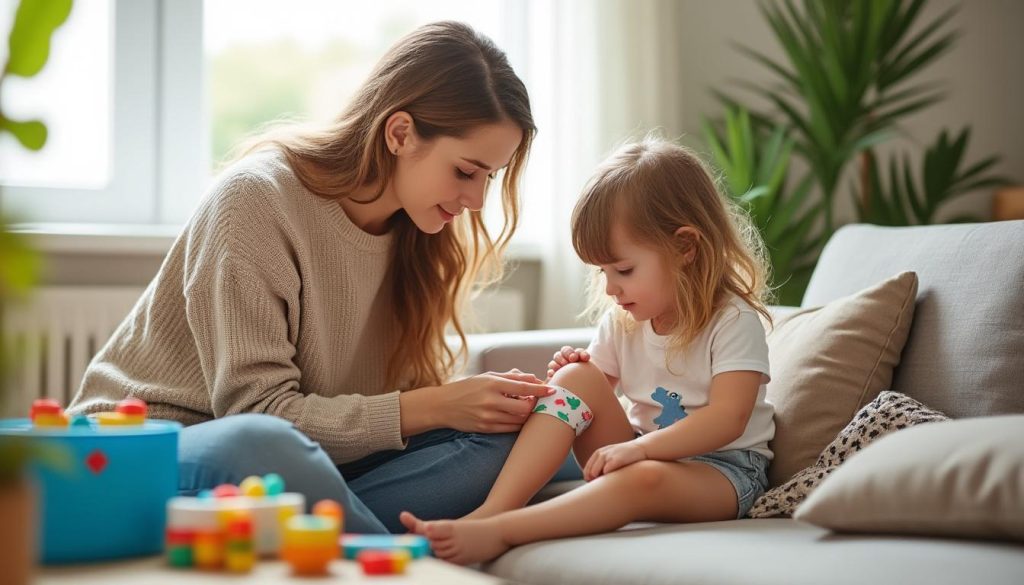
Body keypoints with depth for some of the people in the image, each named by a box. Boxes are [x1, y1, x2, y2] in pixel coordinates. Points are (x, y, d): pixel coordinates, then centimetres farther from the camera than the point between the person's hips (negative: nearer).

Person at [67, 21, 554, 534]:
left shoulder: (411, 231, 4)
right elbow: (258, 411, -21)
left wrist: (473, 397, -18)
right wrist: (437, 407, -24)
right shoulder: (256, 197, -17)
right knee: (259, 444, -41)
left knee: (495, 438, -16)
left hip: (290, 456, 6)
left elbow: (398, 391, 2)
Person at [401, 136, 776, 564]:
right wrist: (575, 371, -12)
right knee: (576, 378, -18)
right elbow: (594, 396, 12)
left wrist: (637, 447, -35)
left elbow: (726, 419, -23)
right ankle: (491, 509, -33)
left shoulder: (734, 323, -13)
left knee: (645, 478, -40)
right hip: (641, 453, 6)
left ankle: (494, 533, -50)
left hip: (724, 469, -6)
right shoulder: (622, 320, 7)